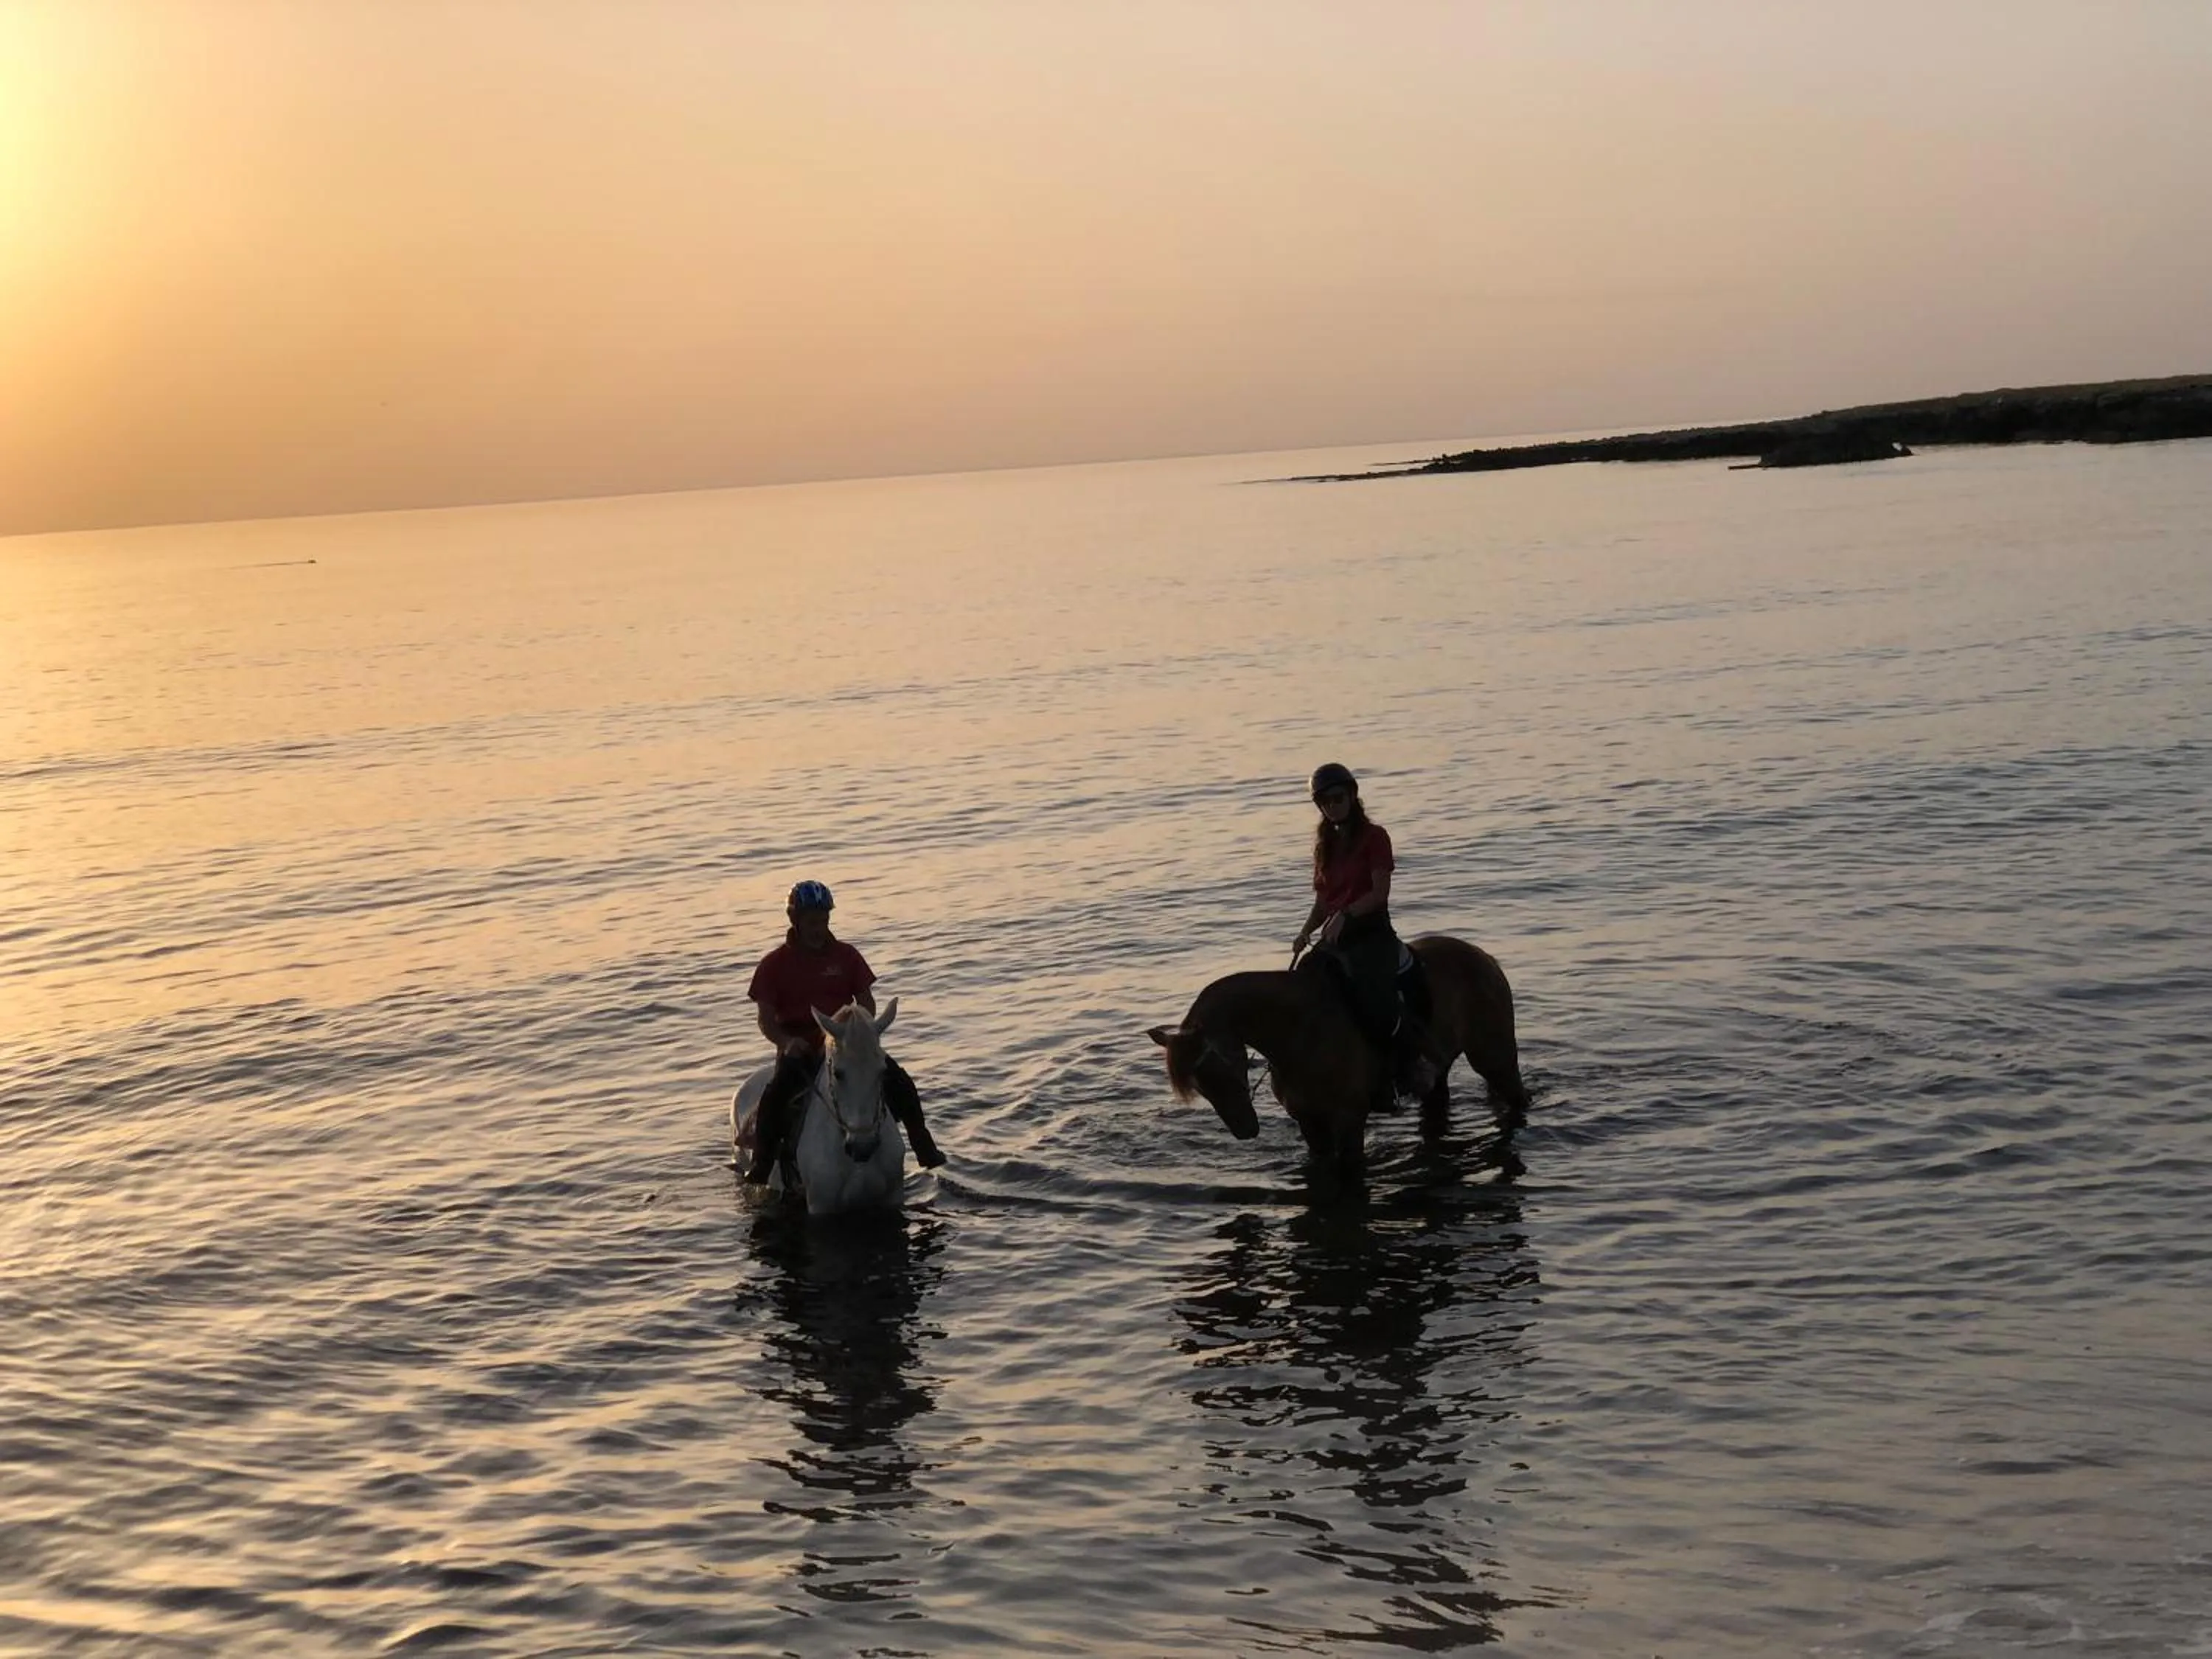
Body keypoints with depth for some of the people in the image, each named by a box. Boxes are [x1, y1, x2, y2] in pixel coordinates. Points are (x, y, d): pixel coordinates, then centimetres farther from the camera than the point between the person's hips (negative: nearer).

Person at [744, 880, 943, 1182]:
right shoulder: (775, 964, 0)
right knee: (776, 1093, -31)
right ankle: (761, 1164, -21)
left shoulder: (846, 956, 6)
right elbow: (766, 1018, -2)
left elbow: (867, 1003, 7)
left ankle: (924, 1148, -3)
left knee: (898, 1080, -15)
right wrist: (787, 1041, -22)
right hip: (798, 1048, -2)